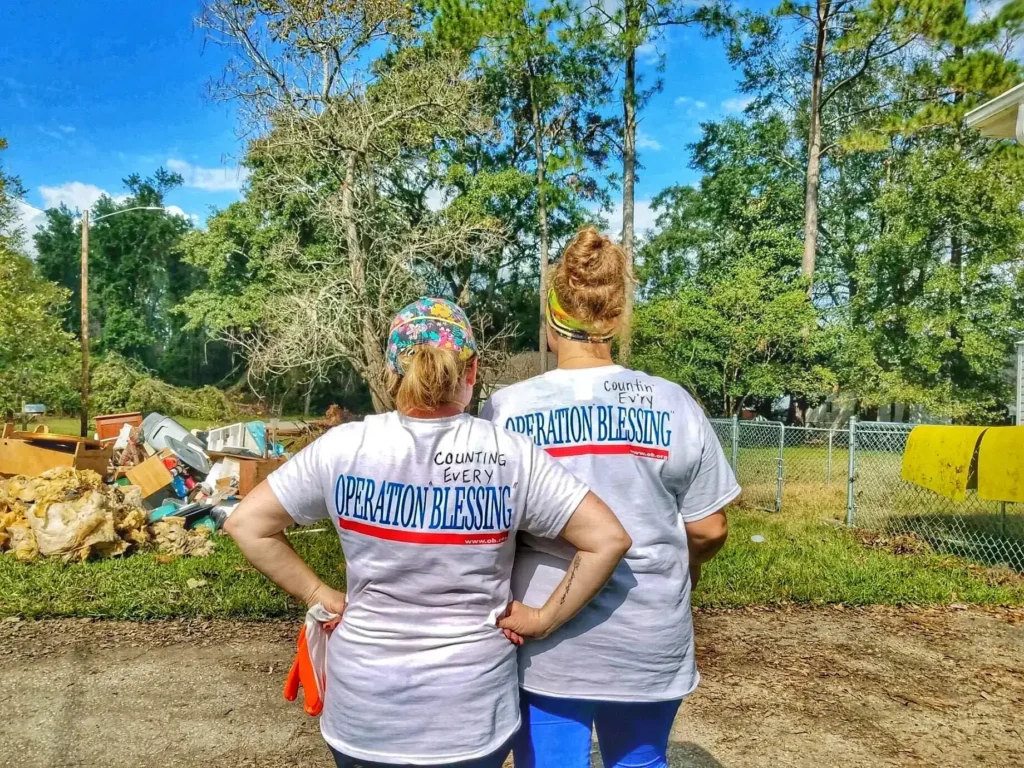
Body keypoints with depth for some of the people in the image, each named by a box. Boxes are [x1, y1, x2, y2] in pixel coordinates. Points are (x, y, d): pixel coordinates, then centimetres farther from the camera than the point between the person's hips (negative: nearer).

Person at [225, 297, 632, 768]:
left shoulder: (343, 449, -12)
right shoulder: (511, 456, -14)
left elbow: (246, 525, -5)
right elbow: (609, 539, -13)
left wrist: (322, 599, 0)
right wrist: (544, 618, -4)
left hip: (361, 710, 1)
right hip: (472, 713, 0)